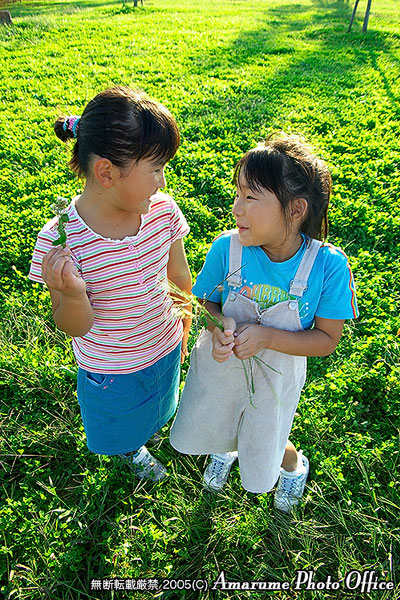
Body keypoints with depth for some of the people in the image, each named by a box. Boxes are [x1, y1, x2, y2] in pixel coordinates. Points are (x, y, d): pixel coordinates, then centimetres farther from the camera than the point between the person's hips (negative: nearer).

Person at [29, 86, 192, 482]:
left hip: (166, 351, 4)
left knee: (153, 409, 35)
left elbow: (179, 278, -2)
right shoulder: (58, 241, -31)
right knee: (122, 428, 29)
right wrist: (72, 294, -42)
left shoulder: (163, 210, -20)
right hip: (109, 370, -3)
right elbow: (75, 327, -20)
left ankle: (142, 433, 72)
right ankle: (130, 450, 67)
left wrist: (184, 329, 12)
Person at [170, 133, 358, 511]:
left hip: (274, 377, -2)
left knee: (262, 458, 21)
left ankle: (294, 463, 59)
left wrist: (268, 338, -31)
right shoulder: (226, 248, -24)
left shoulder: (328, 266, -27)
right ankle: (224, 448, 66)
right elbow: (207, 303, -7)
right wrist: (218, 327, -29)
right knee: (204, 432, 27)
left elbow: (327, 339, -17)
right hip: (220, 363, 2)